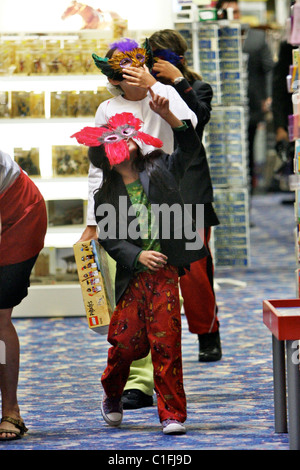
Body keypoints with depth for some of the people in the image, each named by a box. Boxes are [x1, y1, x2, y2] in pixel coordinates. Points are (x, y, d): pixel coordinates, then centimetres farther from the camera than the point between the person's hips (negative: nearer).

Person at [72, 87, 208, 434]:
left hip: (165, 273, 0)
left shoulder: (158, 170, 8)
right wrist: (138, 256, -17)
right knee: (128, 340, 0)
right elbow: (111, 240, -2)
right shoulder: (106, 197, 5)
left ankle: (172, 414, 1)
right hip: (132, 275, 0)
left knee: (166, 342, -6)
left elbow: (188, 148, 1)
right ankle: (111, 395, 30)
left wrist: (167, 116, -11)